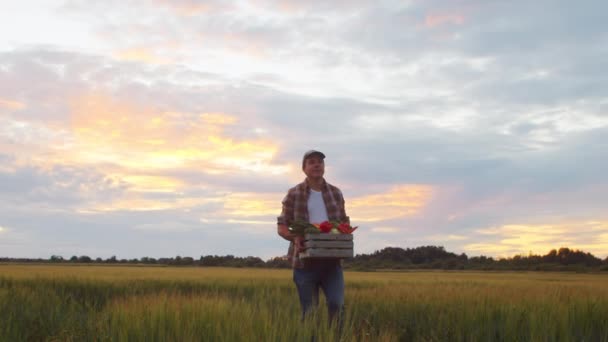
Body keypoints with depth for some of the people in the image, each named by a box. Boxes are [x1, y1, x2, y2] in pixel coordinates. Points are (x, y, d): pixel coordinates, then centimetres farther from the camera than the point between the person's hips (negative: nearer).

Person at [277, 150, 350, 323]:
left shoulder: (335, 193, 12)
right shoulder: (294, 194, 3)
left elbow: (344, 221, 21)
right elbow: (281, 226, 4)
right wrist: (294, 237, -17)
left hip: (331, 259, 2)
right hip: (305, 260, -2)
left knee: (337, 304, -13)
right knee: (309, 311, 4)